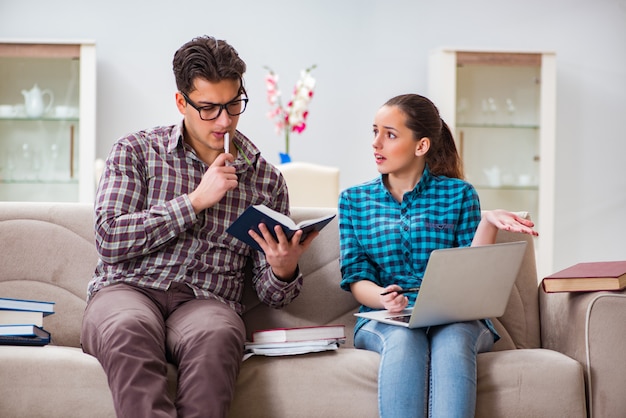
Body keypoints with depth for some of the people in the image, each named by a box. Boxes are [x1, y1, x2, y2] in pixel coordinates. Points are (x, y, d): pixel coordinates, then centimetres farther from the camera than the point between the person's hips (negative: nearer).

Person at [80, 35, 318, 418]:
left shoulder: (267, 179, 15)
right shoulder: (136, 151, 11)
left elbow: (272, 295, 15)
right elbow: (109, 239, -5)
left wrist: (284, 269, -10)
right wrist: (195, 201, -5)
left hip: (208, 301, 1)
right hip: (128, 290, -1)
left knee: (217, 335, -37)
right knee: (130, 329, -38)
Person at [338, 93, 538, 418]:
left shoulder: (458, 194, 9)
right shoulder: (354, 200, 14)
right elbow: (356, 279, 6)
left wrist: (487, 222, -12)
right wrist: (382, 299, -17)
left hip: (455, 318, 0)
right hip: (384, 321, 0)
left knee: (452, 341, -36)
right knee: (404, 340, -36)